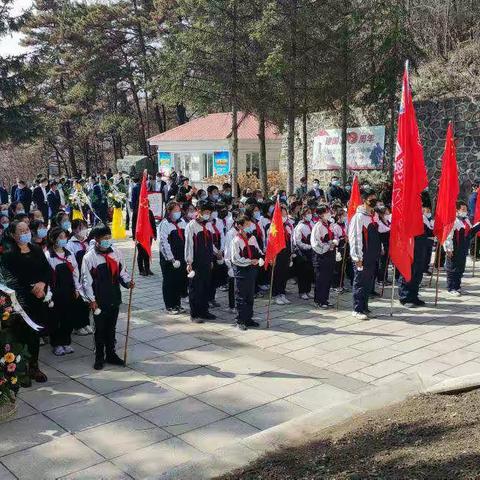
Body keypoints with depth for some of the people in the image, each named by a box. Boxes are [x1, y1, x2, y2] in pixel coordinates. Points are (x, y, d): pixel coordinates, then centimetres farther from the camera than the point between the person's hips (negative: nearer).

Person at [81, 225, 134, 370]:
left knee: (111, 328, 16)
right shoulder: (89, 257, -11)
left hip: (114, 298, 4)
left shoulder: (116, 253, 1)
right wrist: (92, 300, -11)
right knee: (100, 329, 8)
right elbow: (86, 281, -9)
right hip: (99, 301, -4)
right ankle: (99, 357, 23)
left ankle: (111, 354, 31)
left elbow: (122, 271, 10)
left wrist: (128, 281, -9)